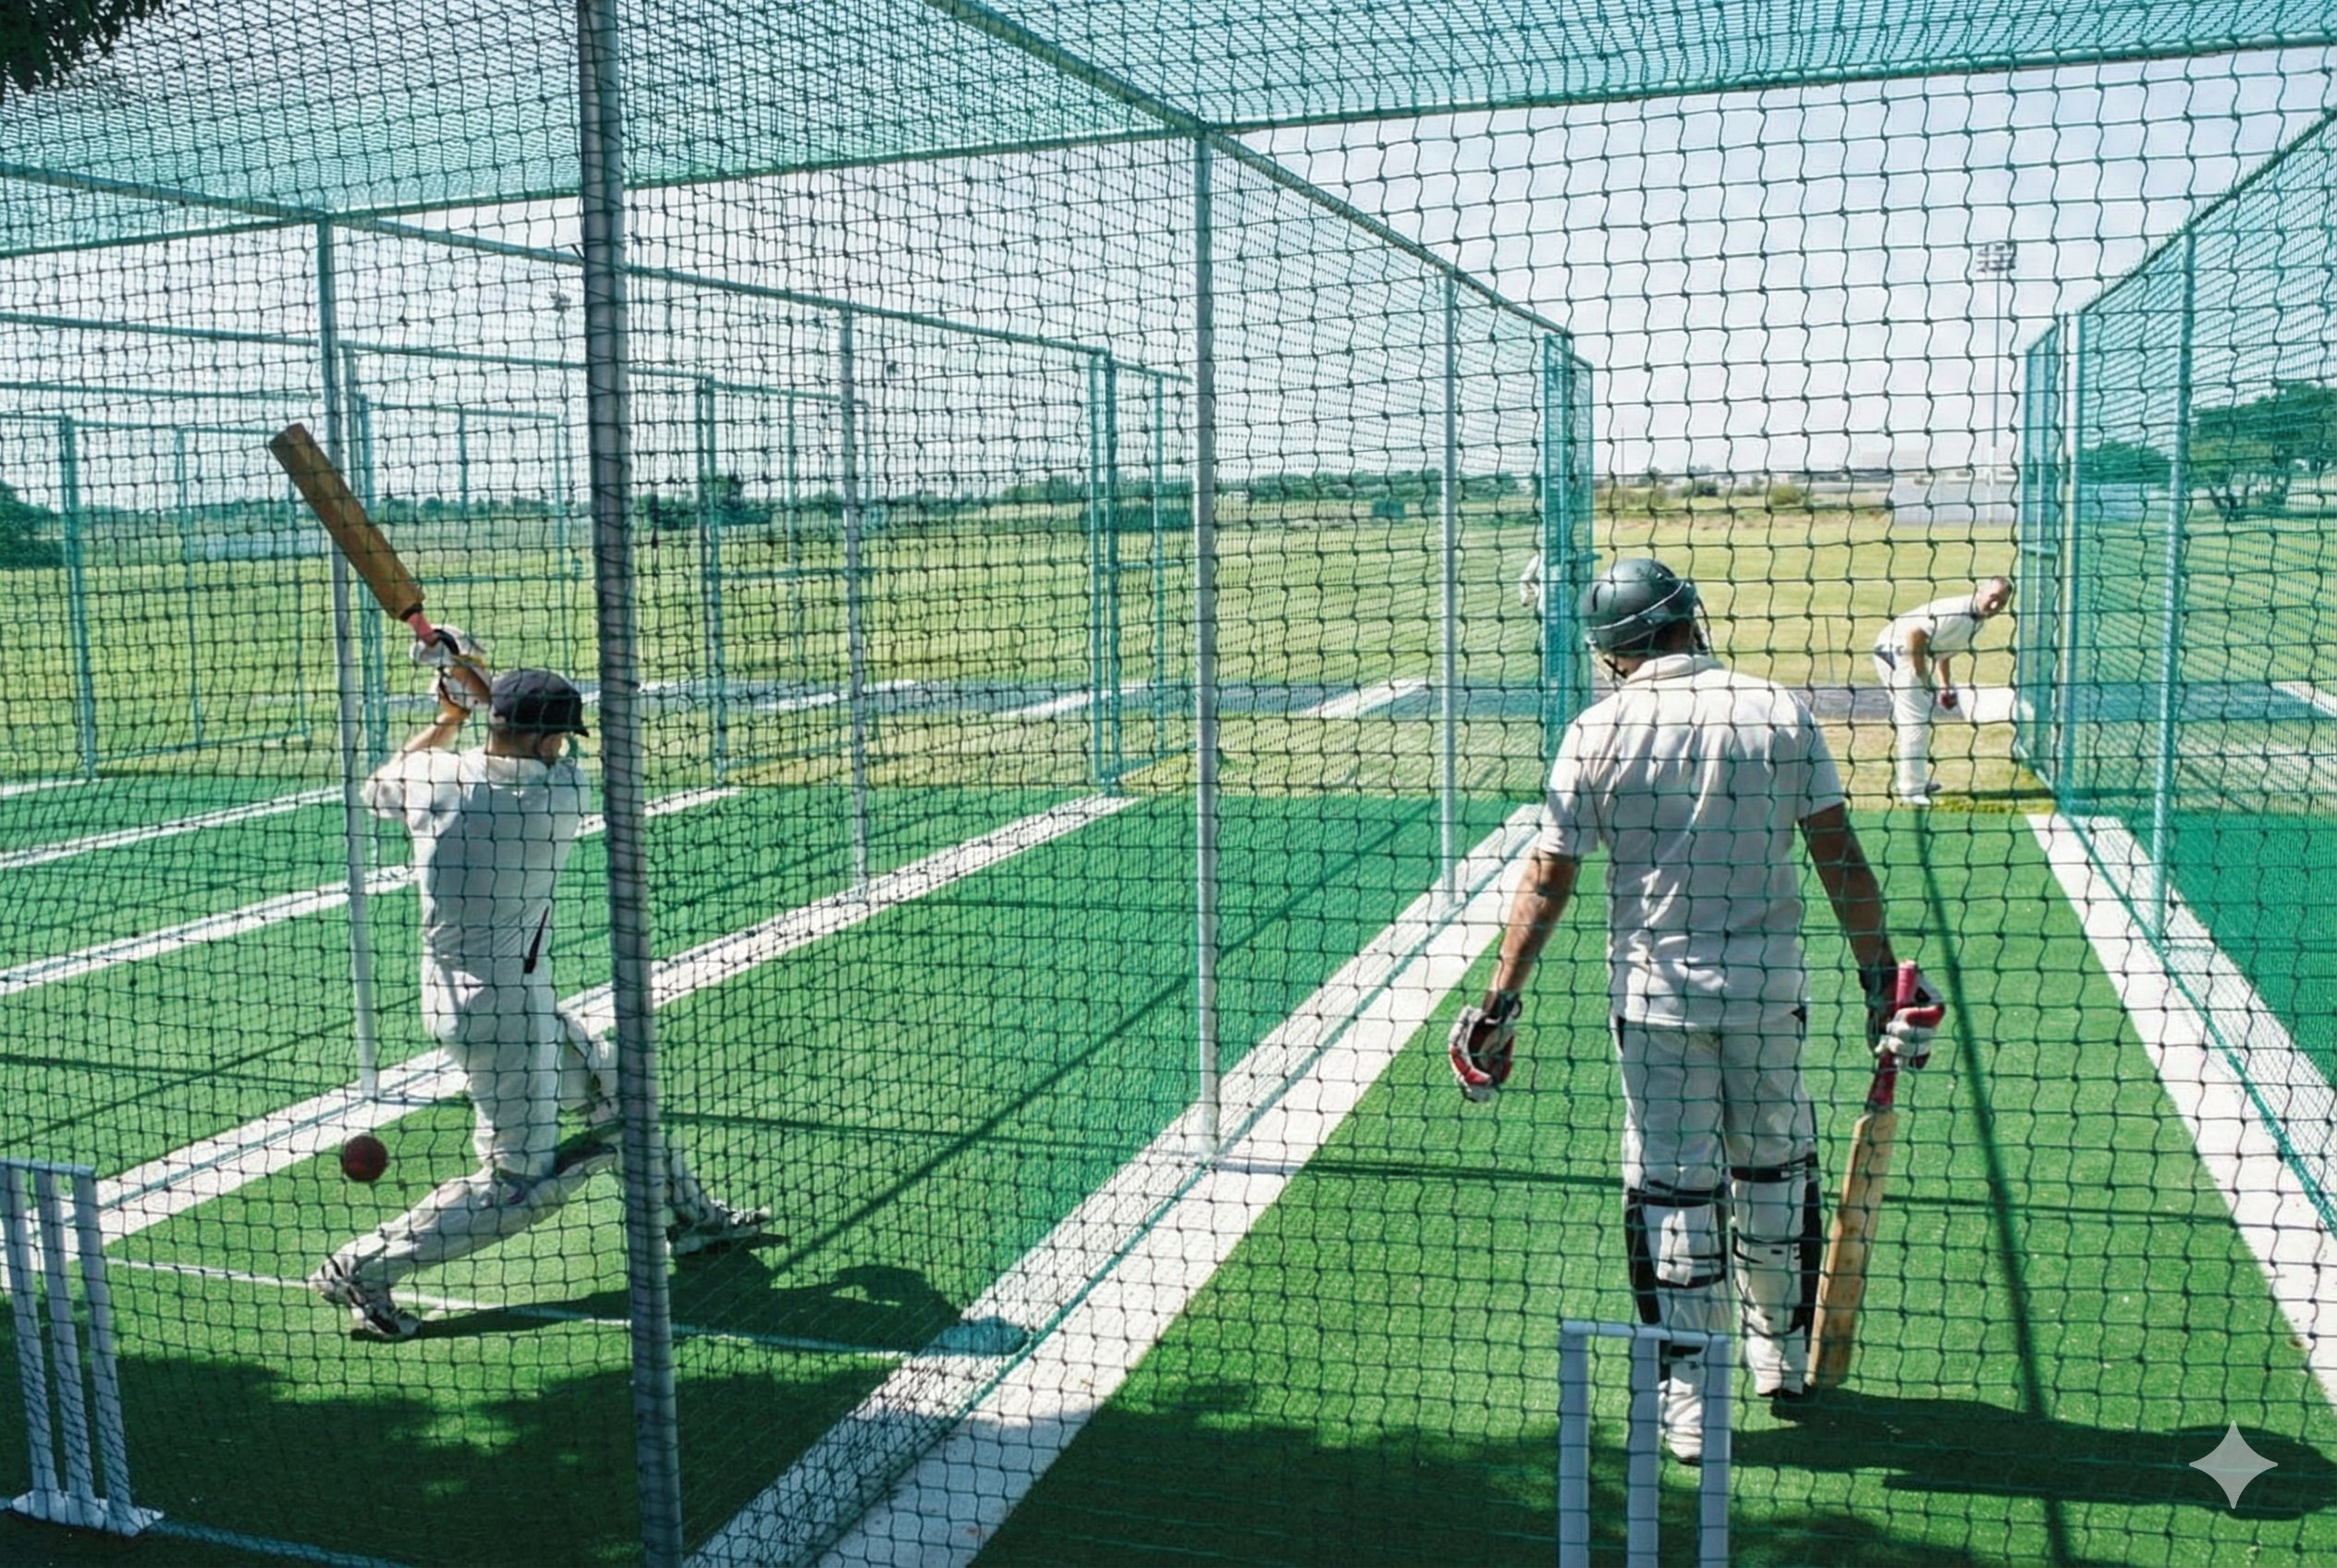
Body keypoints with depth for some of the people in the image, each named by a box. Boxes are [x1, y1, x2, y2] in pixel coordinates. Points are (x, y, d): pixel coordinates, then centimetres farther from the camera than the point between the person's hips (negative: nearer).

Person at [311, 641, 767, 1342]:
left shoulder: (433, 778, -4)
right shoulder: (561, 793, -17)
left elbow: (378, 789, 20)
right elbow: (542, 758, 7)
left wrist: (450, 715, 22)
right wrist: (476, 677, 10)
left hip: (453, 993, 8)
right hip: (504, 1013, -8)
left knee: (615, 1086, 22)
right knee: (516, 1183, 2)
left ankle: (689, 1215, 35)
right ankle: (362, 1267, 1)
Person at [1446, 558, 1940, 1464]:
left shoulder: (1598, 733, -6)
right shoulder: (1778, 713, -2)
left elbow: (1547, 883, -7)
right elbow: (1840, 859, -3)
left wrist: (1500, 1003, -2)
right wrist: (1881, 976, 4)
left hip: (1655, 994, -2)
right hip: (1768, 988, 2)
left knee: (1671, 1192, 6)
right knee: (1777, 1174, 20)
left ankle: (1689, 1404, 11)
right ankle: (1782, 1353, 36)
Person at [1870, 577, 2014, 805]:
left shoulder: (1979, 620, 8)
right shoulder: (1956, 611, -23)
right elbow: (1915, 633, -29)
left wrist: (1946, 686, 15)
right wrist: (1922, 677, -21)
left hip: (1911, 655, 10)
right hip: (1895, 650, -10)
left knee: (1921, 718, 20)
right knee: (1915, 721, -12)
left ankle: (1905, 780, 34)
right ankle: (1911, 791, -8)